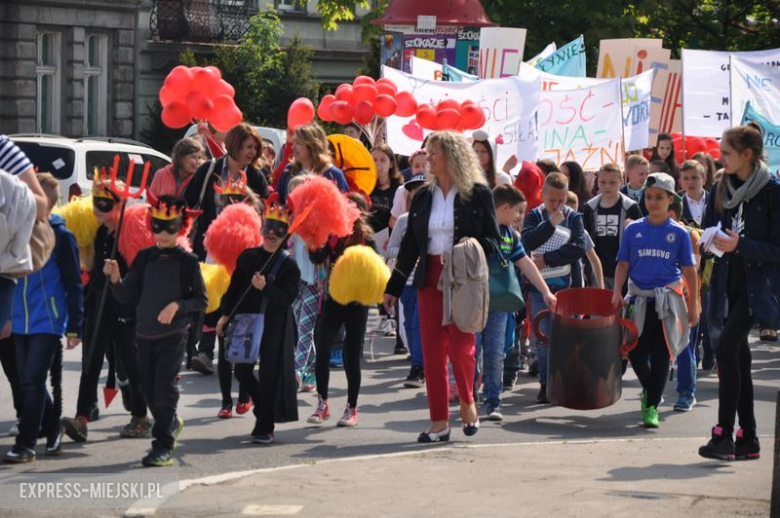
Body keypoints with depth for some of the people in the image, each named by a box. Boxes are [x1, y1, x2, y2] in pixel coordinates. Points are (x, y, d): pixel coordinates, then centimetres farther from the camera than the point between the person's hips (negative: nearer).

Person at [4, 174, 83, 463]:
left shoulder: (61, 236, -6)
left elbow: (73, 284, -4)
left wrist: (74, 327, -6)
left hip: (48, 322, -5)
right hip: (21, 322, 5)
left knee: (33, 382, -8)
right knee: (29, 381, 12)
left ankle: (26, 444, -5)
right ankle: (52, 429, 30)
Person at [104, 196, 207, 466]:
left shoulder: (187, 261, -3)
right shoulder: (144, 257, 7)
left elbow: (201, 300, -2)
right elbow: (126, 296, 6)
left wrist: (177, 305, -18)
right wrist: (115, 278, -12)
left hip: (173, 335, -4)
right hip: (145, 333, 4)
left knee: (165, 387, -11)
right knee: (149, 390, 10)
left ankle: (164, 446, -8)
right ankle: (172, 424, 36)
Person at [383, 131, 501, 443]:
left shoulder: (478, 194, -1)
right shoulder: (423, 197, 12)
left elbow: (493, 238, 1)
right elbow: (410, 244, 14)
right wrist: (394, 287, 12)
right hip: (430, 279, 4)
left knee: (460, 345, -9)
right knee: (432, 351, 1)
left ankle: (467, 402, 19)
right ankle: (439, 422, 7)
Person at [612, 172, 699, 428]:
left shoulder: (678, 233, 1)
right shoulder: (633, 230, 5)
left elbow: (689, 271, 3)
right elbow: (623, 265, 7)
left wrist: (693, 306, 2)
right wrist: (617, 292, -8)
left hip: (667, 299, -1)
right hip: (638, 298, 1)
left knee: (661, 354, 0)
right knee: (635, 351, 0)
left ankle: (652, 407, 7)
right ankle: (648, 389, 28)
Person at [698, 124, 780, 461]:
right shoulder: (721, 189, 9)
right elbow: (709, 231, 17)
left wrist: (739, 245, -22)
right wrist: (710, 242, -6)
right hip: (729, 284, 7)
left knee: (726, 348, -19)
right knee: (738, 356, 8)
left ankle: (724, 434, -16)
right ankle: (748, 439, 13)